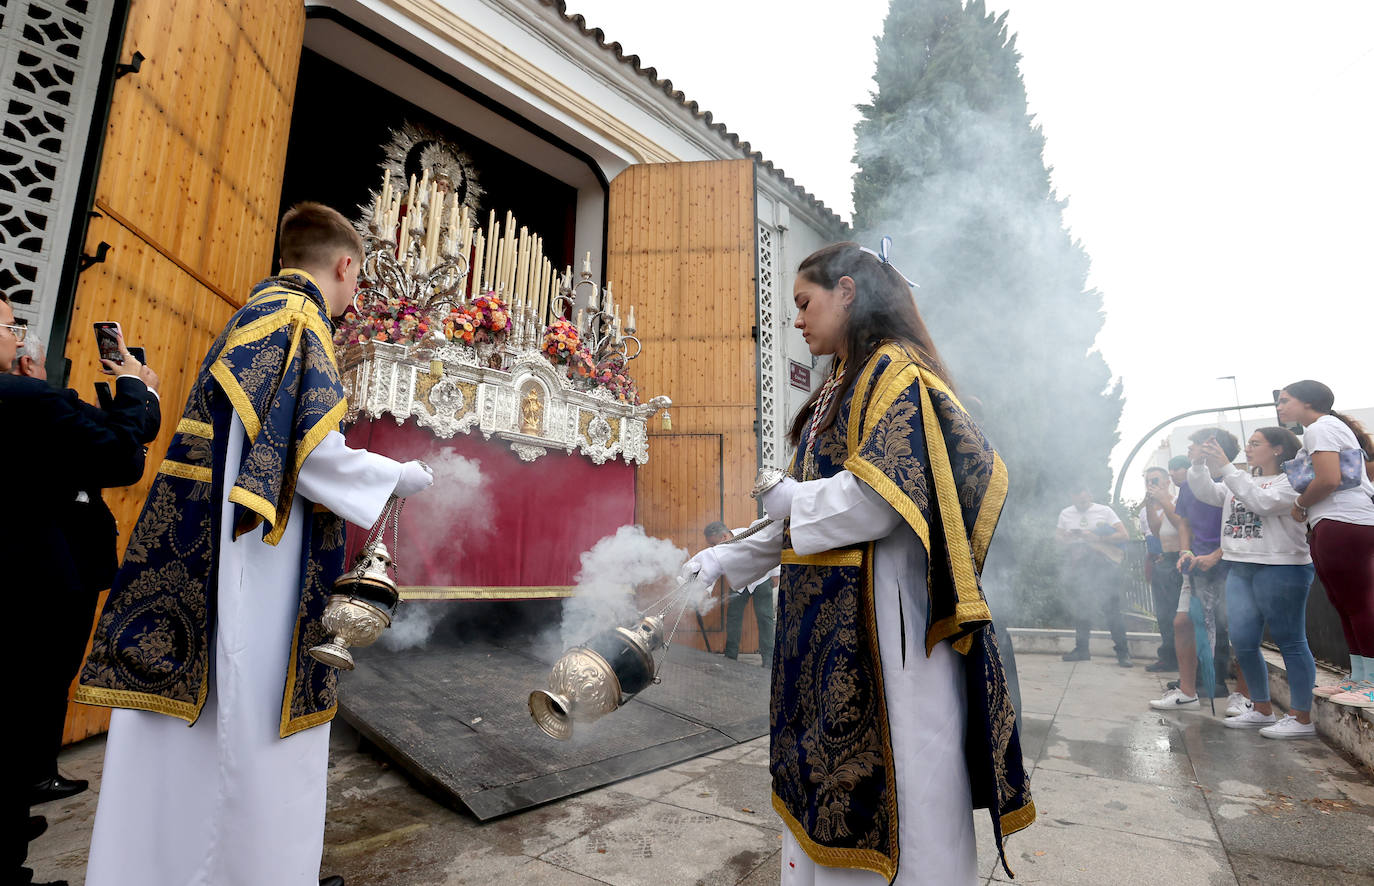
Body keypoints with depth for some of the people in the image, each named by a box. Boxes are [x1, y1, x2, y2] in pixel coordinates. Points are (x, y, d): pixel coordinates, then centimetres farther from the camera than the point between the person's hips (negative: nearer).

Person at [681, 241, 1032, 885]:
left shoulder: (896, 373, -9)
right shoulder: (835, 393, 17)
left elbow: (874, 498, -22)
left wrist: (790, 498, -8)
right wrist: (730, 559, 11)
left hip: (881, 618, -9)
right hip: (825, 619, 9)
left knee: (894, 791, 4)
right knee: (825, 782, 18)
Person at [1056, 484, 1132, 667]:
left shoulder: (1104, 511, 3)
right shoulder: (1066, 514, 13)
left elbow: (1123, 535, -4)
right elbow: (1057, 537, 15)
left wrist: (1098, 538, -16)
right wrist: (1068, 539, -7)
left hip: (1104, 564, -3)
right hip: (1079, 566, 4)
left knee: (1111, 607, -6)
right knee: (1081, 608, 8)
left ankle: (1123, 652, 2)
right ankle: (1081, 649, 17)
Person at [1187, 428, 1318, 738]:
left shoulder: (1291, 482, -3)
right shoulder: (1240, 483, 19)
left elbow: (1261, 501, -19)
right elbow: (1205, 492, 10)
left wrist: (1225, 467, -21)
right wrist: (1200, 463, -3)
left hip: (1281, 569, -7)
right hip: (1239, 569, 7)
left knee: (1290, 642, 0)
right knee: (1242, 642, 6)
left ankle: (1301, 717, 8)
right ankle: (1261, 709, 20)